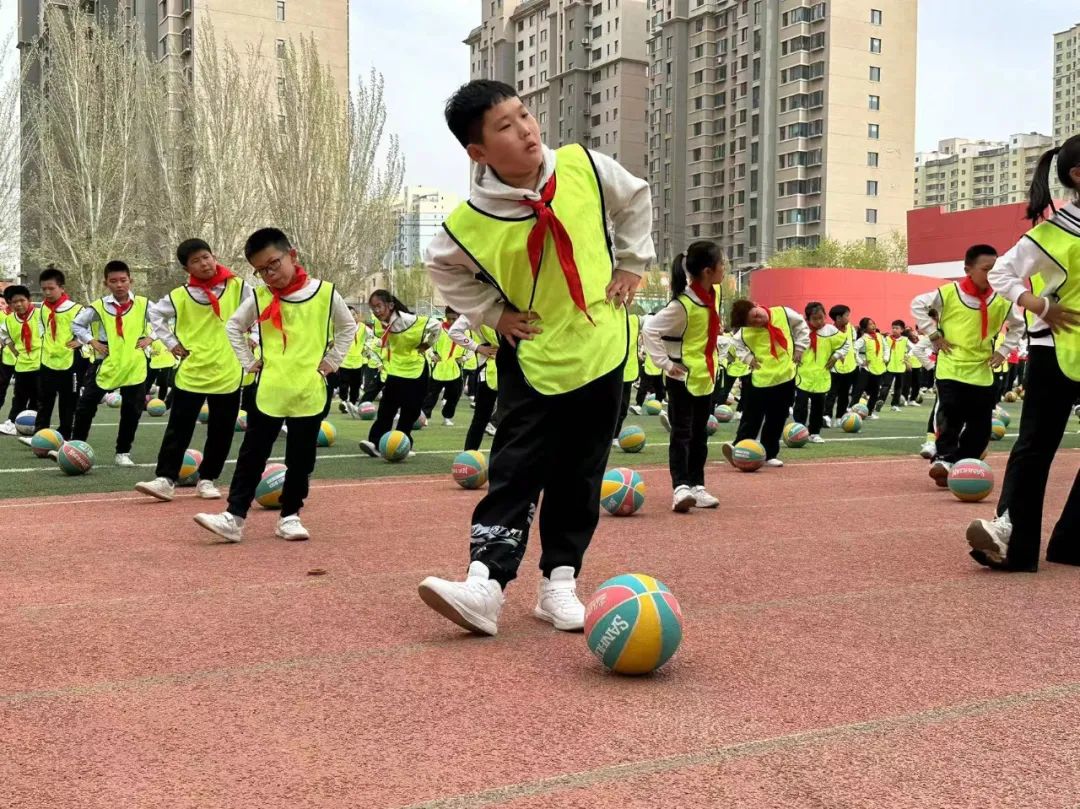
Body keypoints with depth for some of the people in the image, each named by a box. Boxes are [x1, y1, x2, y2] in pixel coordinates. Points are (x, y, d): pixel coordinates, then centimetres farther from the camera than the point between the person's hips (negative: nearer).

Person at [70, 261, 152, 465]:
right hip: (106, 364, 0)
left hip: (134, 365, 0)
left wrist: (149, 338, -2)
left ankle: (123, 452, 18)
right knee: (86, 406, 1)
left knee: (132, 411, 4)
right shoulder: (99, 306, -4)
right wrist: (92, 342, -2)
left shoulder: (143, 304, -4)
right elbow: (76, 324, 10)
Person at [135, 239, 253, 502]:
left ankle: (207, 479, 20)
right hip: (191, 372, 0)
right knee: (178, 429, 0)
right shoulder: (180, 295, -2)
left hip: (228, 372, 0)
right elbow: (155, 314, 13)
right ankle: (165, 479, 5)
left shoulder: (237, 287, -4)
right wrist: (171, 343, 5)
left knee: (221, 432, 7)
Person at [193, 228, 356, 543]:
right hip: (269, 392, 1)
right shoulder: (259, 298, 1)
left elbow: (348, 326, 11)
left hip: (309, 392, 0)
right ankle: (234, 517, 5)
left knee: (301, 461, 7)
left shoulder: (325, 293, -2)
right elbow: (233, 327, 15)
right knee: (252, 456, 2)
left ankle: (290, 516, 20)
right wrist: (248, 361, 6)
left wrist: (332, 360, 4)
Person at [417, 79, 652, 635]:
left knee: (580, 478, 8)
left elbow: (635, 198, 11)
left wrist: (632, 263, 6)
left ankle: (559, 582, 17)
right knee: (515, 472, -5)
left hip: (601, 349, 2)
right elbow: (443, 267, 5)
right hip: (532, 359, -2)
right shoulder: (471, 221, -17)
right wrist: (490, 313, -2)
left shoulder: (583, 167, -10)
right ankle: (487, 581, -4)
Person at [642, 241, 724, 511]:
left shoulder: (711, 295, 2)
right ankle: (680, 488, -8)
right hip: (683, 377, -8)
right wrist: (665, 363, -21)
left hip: (705, 376, 8)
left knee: (699, 434, 12)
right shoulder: (683, 304, -22)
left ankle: (696, 486, 18)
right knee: (682, 434, -7)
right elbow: (649, 330, -23)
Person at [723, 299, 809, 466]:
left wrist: (800, 347, 4)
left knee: (777, 419, 9)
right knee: (751, 418, -5)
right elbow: (738, 346, 9)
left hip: (786, 376, 3)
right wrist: (748, 358, -7)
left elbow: (801, 325, 10)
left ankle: (769, 454, 17)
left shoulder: (783, 314, -7)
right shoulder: (745, 332, -12)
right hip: (760, 380, -3)